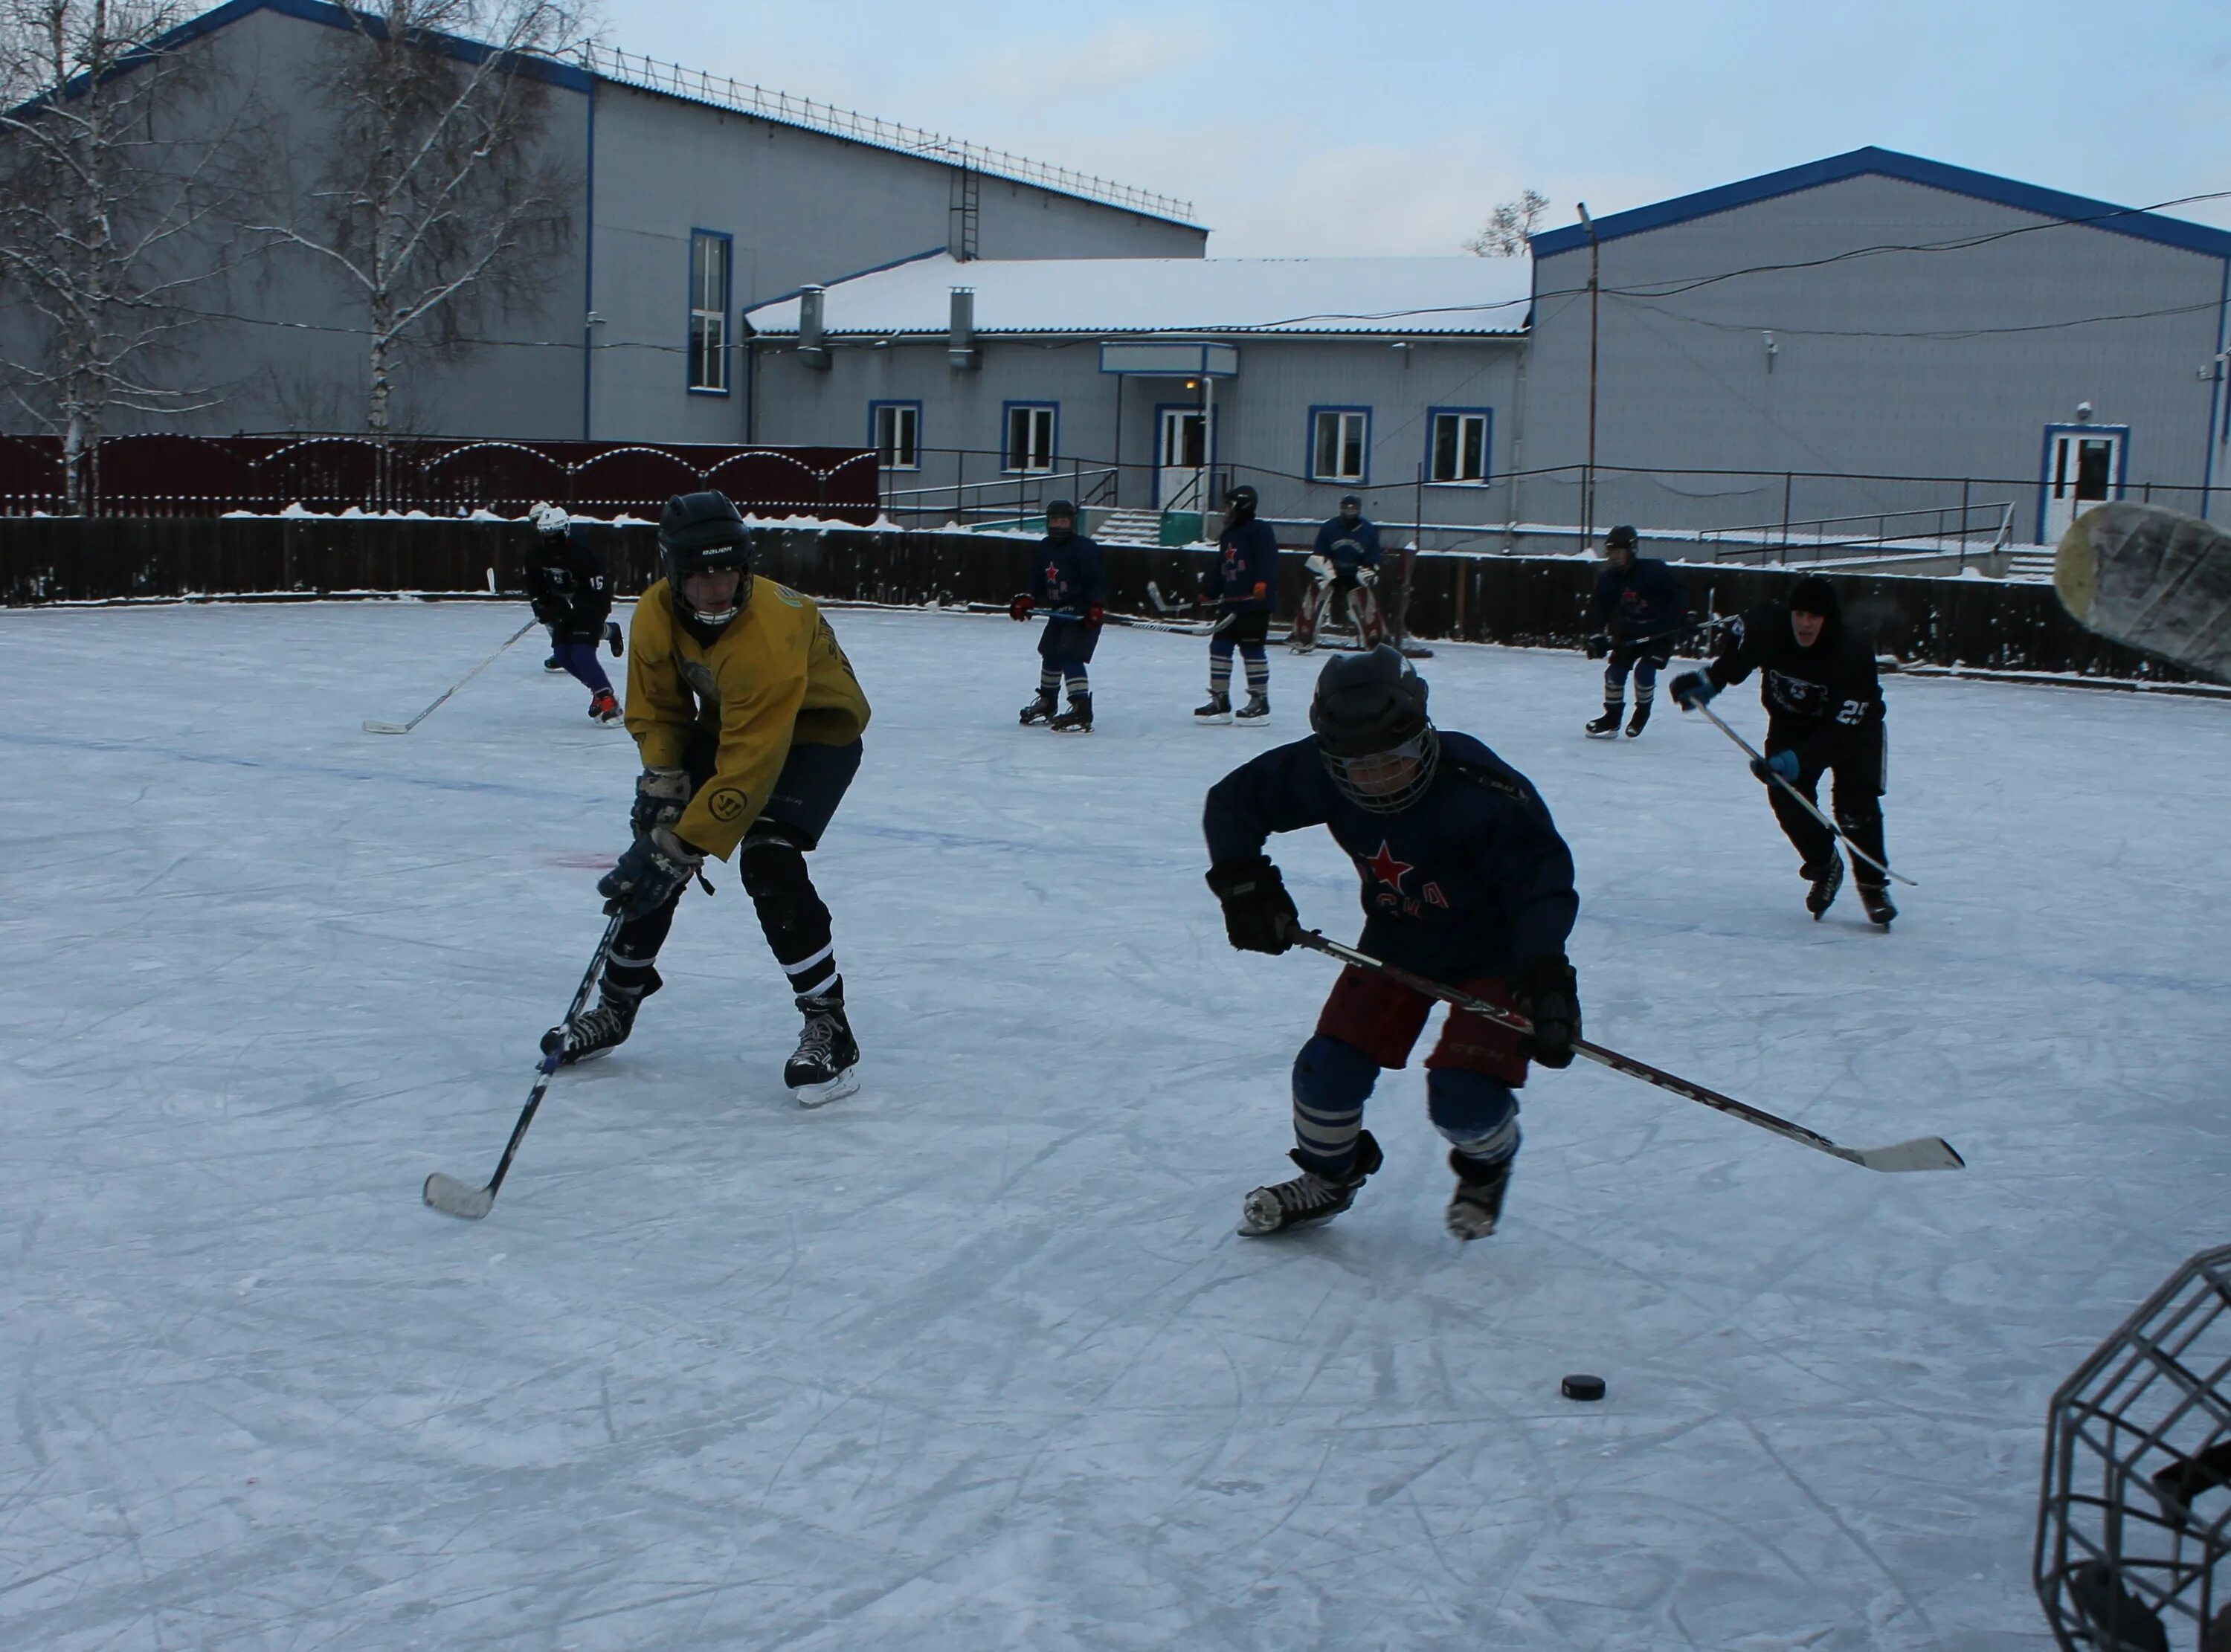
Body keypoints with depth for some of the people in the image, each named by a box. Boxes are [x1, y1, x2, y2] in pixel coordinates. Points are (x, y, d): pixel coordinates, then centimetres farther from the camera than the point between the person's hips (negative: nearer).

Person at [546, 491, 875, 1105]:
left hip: (816, 728, -7)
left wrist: (677, 845, -39)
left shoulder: (769, 636, -38)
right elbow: (655, 708, -2)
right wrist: (662, 779, -18)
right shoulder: (656, 615, -17)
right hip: (725, 719, 7)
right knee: (653, 849, 2)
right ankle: (618, 1001, 21)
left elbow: (749, 767, -39)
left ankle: (829, 1027, -17)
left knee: (768, 860, -26)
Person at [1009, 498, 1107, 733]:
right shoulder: (1047, 548, 9)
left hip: (1084, 614, -9)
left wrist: (1096, 608, -29)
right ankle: (1047, 703, 42)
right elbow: (1039, 580, 14)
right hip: (1059, 612, 9)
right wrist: (1026, 600, 0)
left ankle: (1082, 712, -23)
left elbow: (1097, 580, -20)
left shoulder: (1084, 548, -16)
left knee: (1070, 657, -20)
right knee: (1050, 654, 21)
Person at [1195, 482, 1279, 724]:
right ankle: (1220, 700, 13)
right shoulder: (1227, 536, 20)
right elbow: (1219, 569, 26)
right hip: (1230, 603, 9)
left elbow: (1268, 560, -20)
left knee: (1252, 648, -5)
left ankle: (1260, 701, 3)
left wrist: (1263, 583, -32)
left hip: (1255, 603, -9)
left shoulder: (1259, 530, -8)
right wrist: (1209, 591, 26)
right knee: (1219, 646, 7)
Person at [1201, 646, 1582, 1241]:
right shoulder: (1319, 773, -20)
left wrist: (1545, 975, -43)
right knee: (1329, 1069, -5)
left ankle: (1488, 1165, 23)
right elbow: (1232, 800, -5)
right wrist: (1244, 881, -17)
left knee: (1463, 1097, -16)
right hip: (1398, 939, 5)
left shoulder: (1478, 789, -34)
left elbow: (1542, 876, -32)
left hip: (1491, 950, -4)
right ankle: (1329, 1176, 28)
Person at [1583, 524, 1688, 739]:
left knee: (1644, 670, -19)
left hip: (1661, 632, -6)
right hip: (1630, 632, 6)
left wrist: (1682, 617, -24)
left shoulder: (1654, 570, -24)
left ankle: (1642, 712, 7)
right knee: (1616, 669, -3)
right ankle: (1612, 718, 11)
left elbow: (1677, 591, -17)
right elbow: (1600, 608, -6)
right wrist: (1597, 636, -17)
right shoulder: (1609, 578, -8)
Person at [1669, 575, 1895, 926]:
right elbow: (1735, 655, -1)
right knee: (1786, 795, -11)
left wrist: (1799, 759, -47)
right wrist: (1709, 680, -15)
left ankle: (1872, 883, 3)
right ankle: (1824, 866, 14)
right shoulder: (1767, 626, -26)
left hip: (1852, 728, -3)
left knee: (1856, 802, -18)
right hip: (1792, 721, 3)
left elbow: (1842, 731, -38)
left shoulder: (1854, 657, -36)